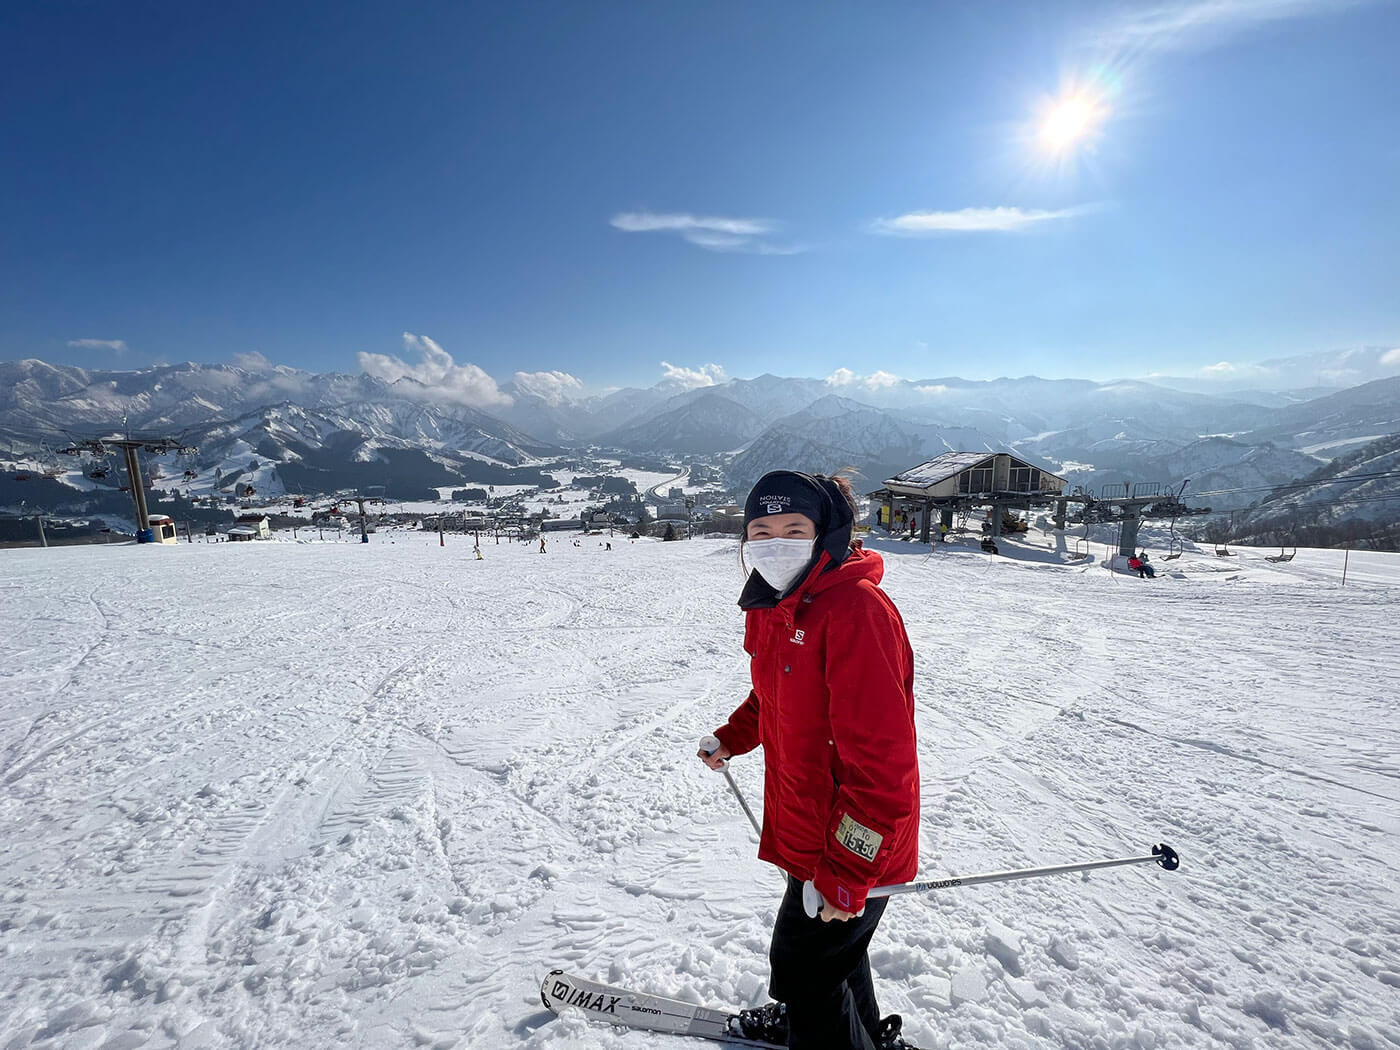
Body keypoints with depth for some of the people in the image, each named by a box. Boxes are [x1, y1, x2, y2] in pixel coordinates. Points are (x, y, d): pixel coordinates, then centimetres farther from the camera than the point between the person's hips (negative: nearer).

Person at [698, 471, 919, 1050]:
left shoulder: (857, 610, -30)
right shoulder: (774, 605, -1)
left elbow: (881, 760, -30)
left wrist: (847, 872, -25)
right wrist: (733, 738, 11)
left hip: (852, 843, -8)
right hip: (807, 824, 9)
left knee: (804, 967, 12)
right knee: (830, 942, 31)